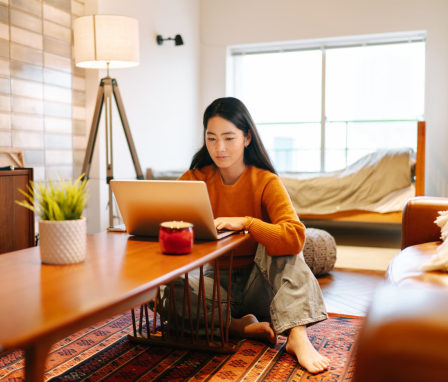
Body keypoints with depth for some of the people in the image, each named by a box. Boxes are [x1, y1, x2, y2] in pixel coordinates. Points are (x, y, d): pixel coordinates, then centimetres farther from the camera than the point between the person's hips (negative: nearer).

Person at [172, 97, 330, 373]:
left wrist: (245, 222, -38)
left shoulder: (266, 182, -13)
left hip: (258, 282, -1)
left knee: (280, 243, -30)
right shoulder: (197, 178, -3)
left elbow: (295, 236, -27)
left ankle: (297, 335, -36)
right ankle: (240, 326, -21)